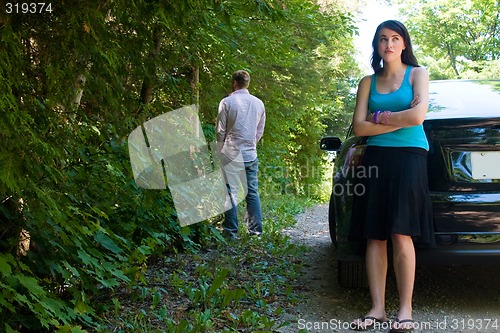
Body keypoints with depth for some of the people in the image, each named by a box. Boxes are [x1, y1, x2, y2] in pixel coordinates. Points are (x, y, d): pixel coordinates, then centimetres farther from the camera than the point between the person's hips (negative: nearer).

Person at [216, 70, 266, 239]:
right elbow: (260, 131, 13)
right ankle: (255, 230, 12)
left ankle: (231, 231, 3)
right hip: (251, 155, 4)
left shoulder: (227, 102, -7)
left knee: (231, 193, 1)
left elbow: (220, 131, -2)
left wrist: (221, 150, 13)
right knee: (252, 193, 9)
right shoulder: (259, 103, 6)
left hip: (231, 154, -4)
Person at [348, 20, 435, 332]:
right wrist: (400, 120, -3)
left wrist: (380, 117, 1)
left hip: (409, 157, -3)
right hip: (376, 159, 3)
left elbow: (418, 115, -9)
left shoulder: (417, 73, 7)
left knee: (401, 233, -13)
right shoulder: (368, 82, 15)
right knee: (375, 236, -2)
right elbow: (359, 127, 4)